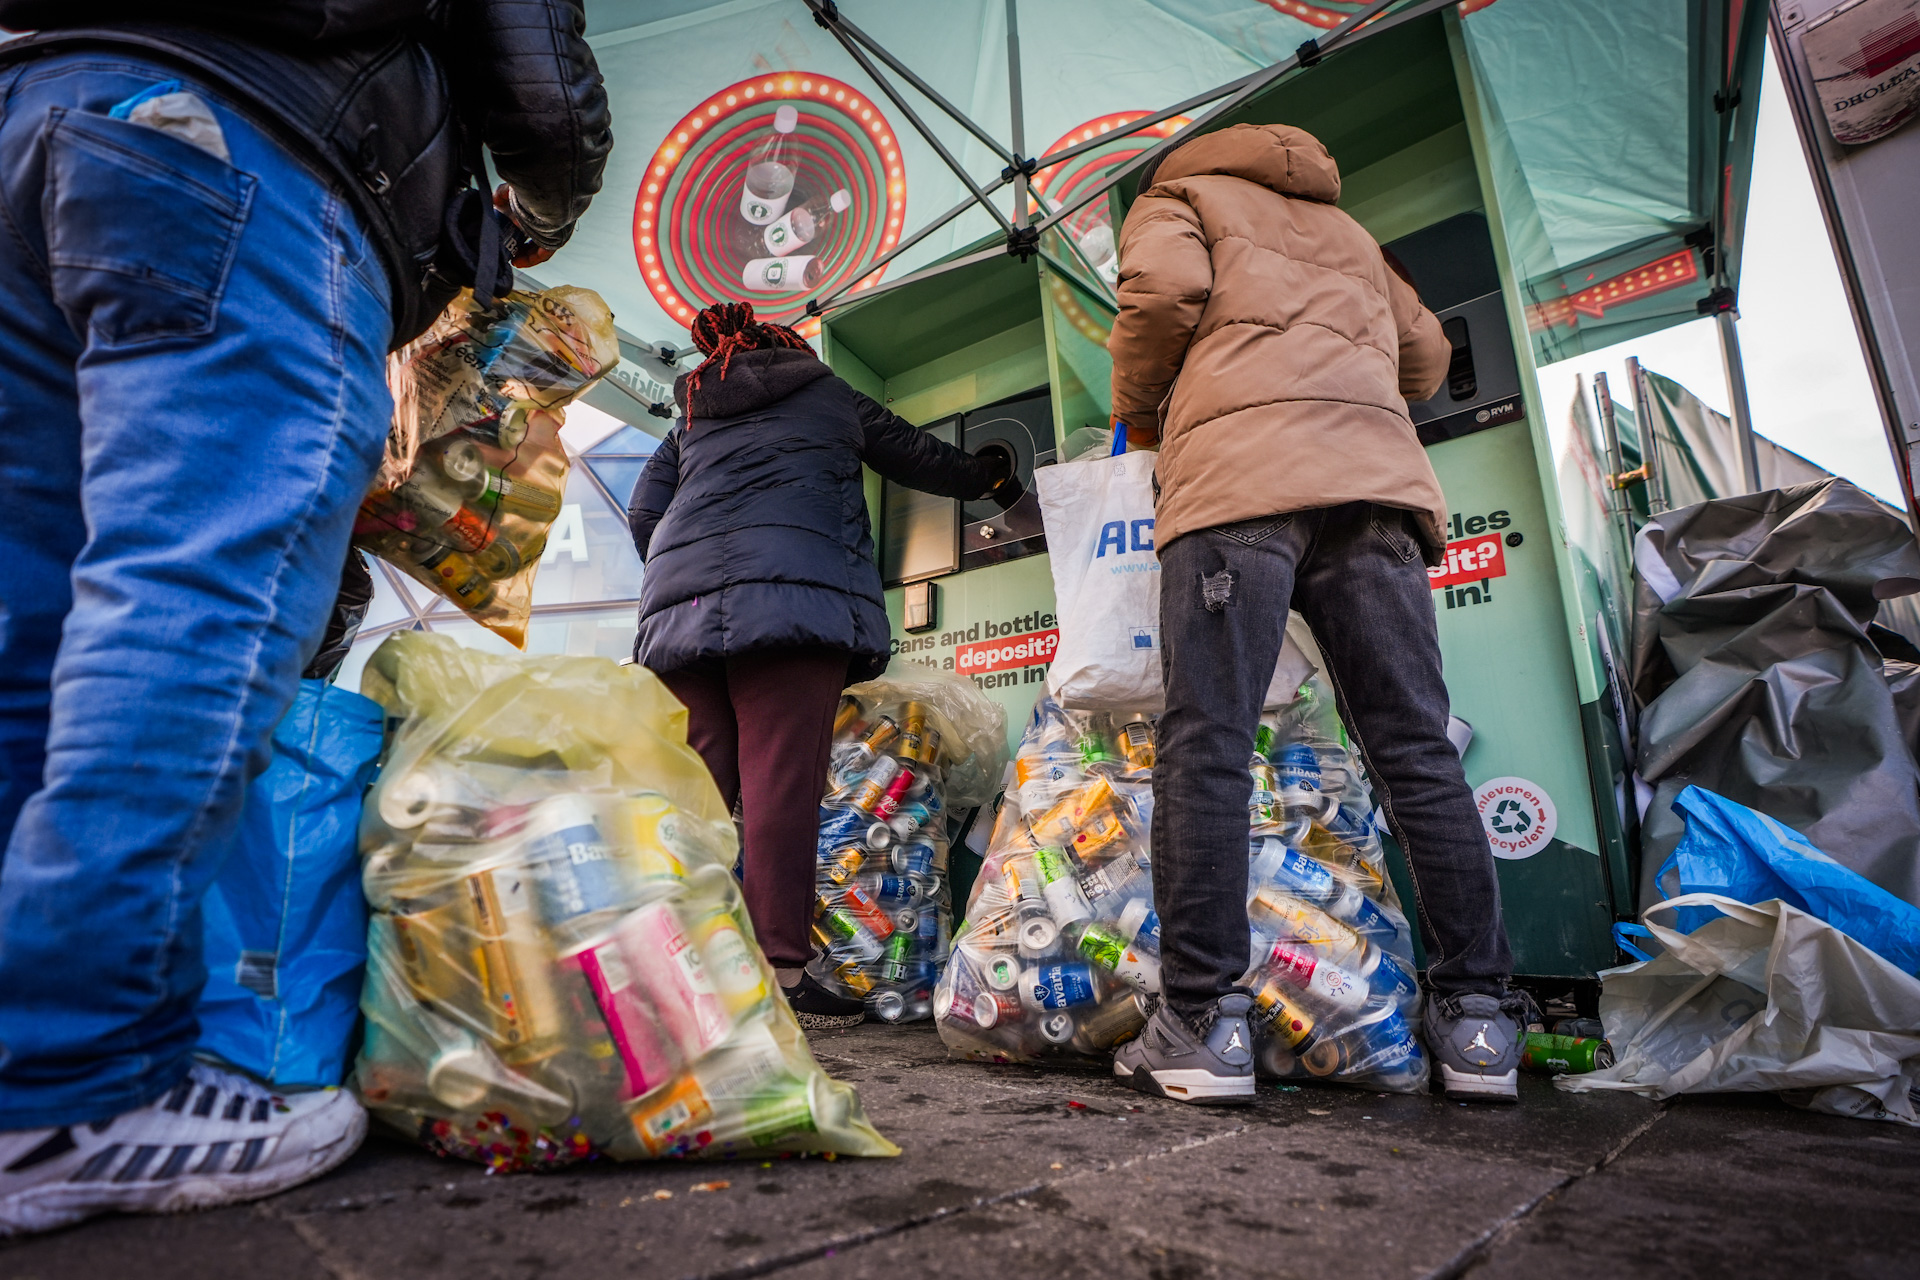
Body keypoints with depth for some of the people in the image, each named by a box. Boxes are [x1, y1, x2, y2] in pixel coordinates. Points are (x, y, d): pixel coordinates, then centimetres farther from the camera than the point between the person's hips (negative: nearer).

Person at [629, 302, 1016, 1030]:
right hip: (793, 594, -5)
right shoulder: (826, 394, 24)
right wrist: (992, 479, 48)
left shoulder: (689, 423, 32)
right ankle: (780, 969, -12)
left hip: (681, 607, 5)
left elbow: (644, 514, 21)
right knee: (782, 779, -11)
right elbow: (916, 456, 33)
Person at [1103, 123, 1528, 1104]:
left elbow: (1165, 288, 2)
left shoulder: (1173, 195, 25)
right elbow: (1425, 351, 30)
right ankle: (1477, 1021, 2)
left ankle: (1201, 1025, -11)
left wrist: (1135, 410, 15)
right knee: (1416, 748, 1)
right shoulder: (1346, 229, 39)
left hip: (1240, 470, -5)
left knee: (1206, 747, -9)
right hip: (1379, 473, 5)